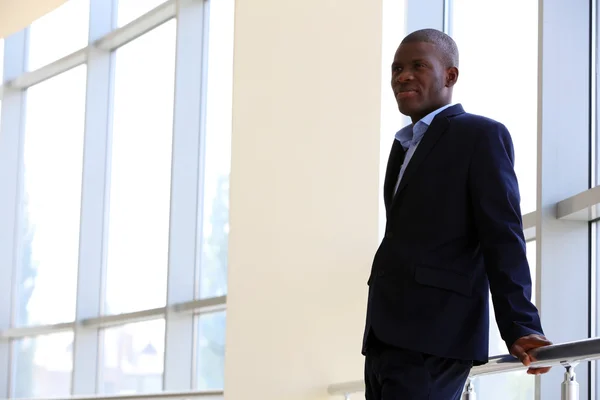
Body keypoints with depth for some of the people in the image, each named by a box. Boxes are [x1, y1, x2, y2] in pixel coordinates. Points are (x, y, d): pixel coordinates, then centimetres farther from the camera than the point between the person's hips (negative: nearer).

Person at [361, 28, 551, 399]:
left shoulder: (481, 135, -1)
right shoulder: (404, 145, 24)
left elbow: (503, 239, -10)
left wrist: (520, 329, -19)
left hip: (434, 334, -8)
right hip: (385, 334, 8)